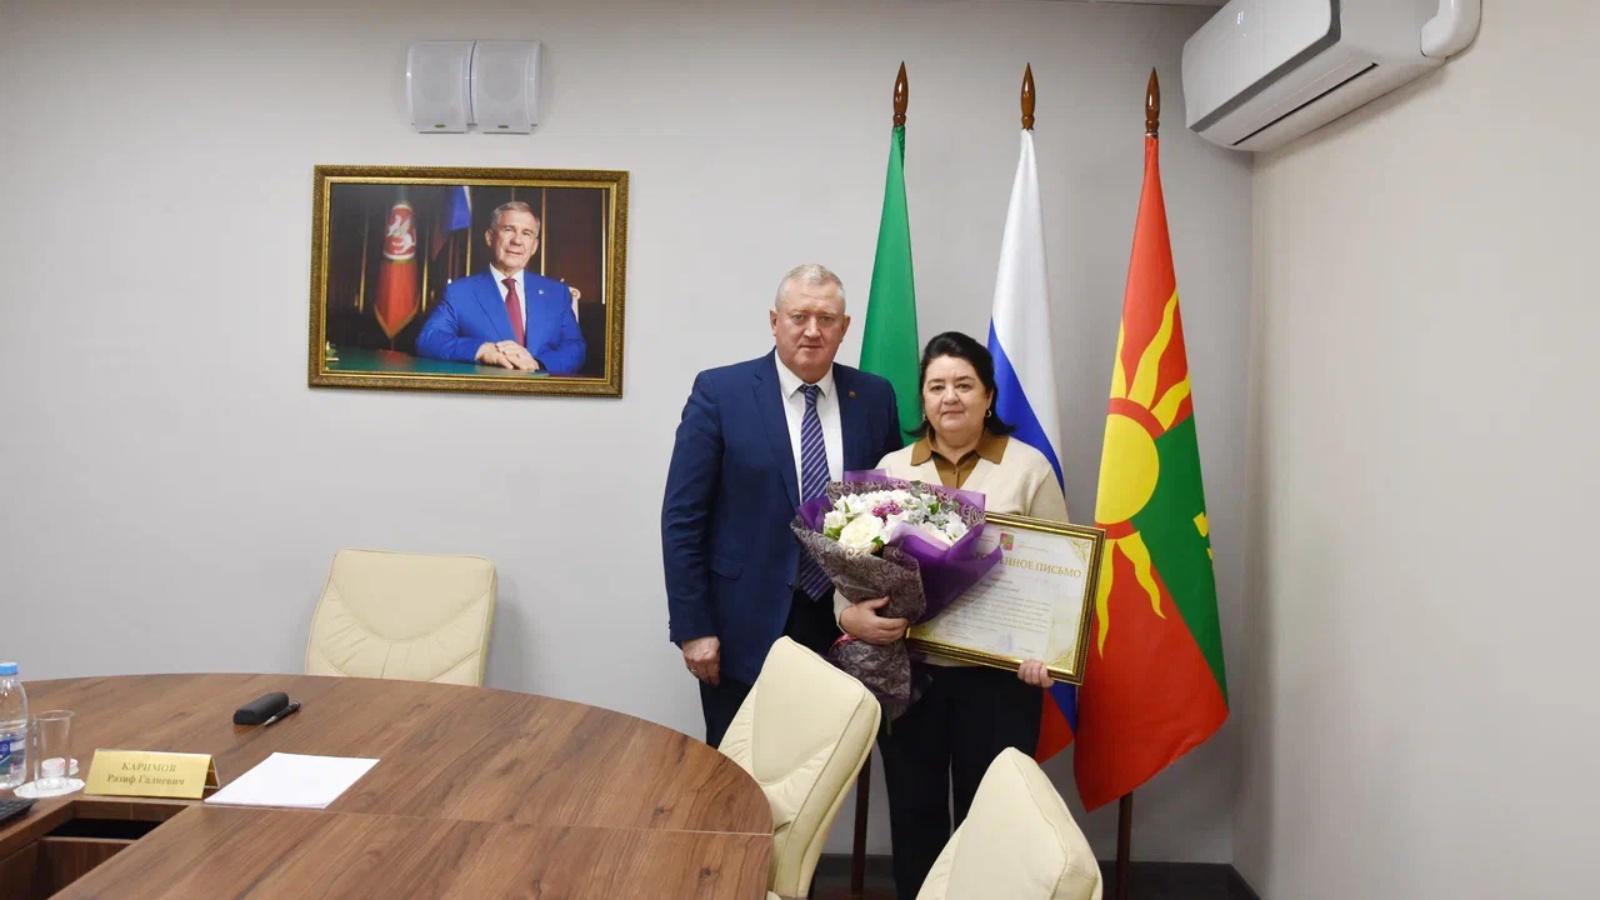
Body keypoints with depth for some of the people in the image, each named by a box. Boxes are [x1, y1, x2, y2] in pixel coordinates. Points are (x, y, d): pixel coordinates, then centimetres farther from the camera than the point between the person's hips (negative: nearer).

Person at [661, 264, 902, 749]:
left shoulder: (875, 398, 4)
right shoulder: (720, 392, -6)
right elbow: (682, 518, -7)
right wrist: (693, 627, -10)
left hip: (843, 626, 3)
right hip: (745, 629, -3)